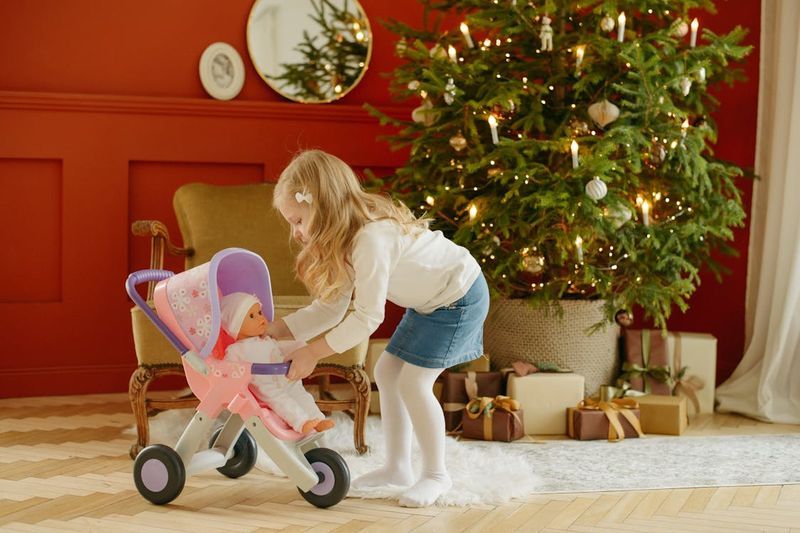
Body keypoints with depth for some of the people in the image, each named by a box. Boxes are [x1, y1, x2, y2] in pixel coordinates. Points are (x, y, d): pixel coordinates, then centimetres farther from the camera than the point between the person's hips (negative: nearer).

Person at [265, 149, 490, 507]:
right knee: (386, 372, 9)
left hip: (459, 297, -10)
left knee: (413, 383, -13)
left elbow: (367, 318, -31)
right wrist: (276, 330, -11)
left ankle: (436, 475, 4)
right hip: (430, 300, 10)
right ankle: (397, 466, 20)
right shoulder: (344, 241, -2)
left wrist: (312, 353, -25)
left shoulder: (371, 238, -33)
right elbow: (331, 309, -2)